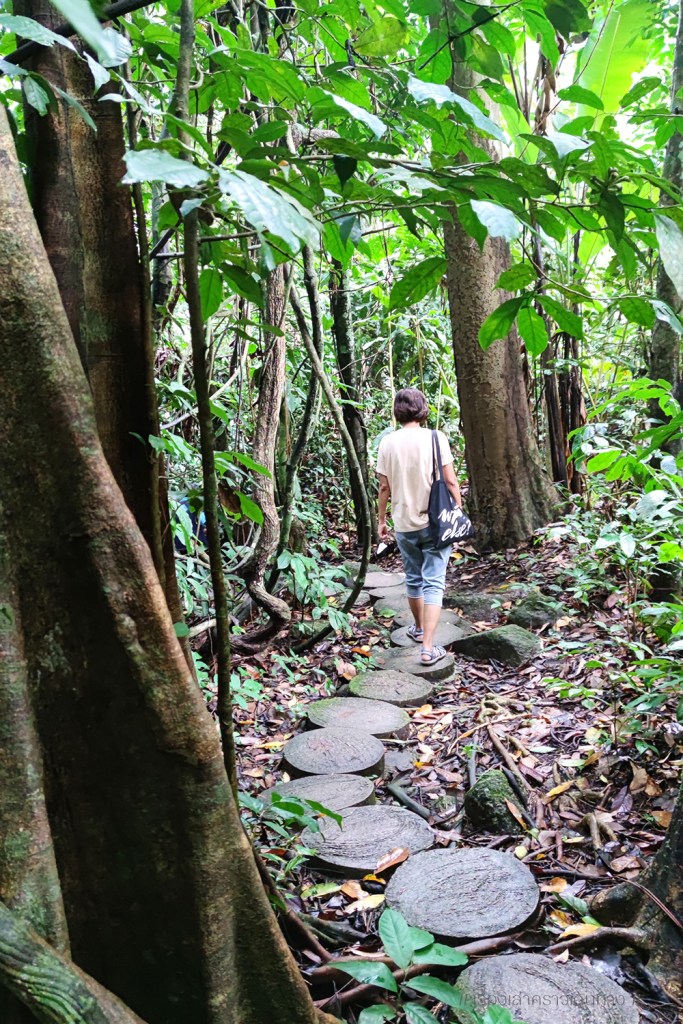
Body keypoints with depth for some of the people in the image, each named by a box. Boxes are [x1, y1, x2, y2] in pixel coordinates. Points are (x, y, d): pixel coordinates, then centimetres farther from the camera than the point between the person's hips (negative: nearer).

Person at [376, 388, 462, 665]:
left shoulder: (388, 442, -3)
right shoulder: (435, 438, -9)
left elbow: (384, 488, 0)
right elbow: (450, 481, -9)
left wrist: (381, 520, 12)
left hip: (404, 523, 3)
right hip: (436, 522, -2)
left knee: (413, 578, 20)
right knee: (433, 583, 1)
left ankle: (419, 628, 39)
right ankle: (428, 647, -4)